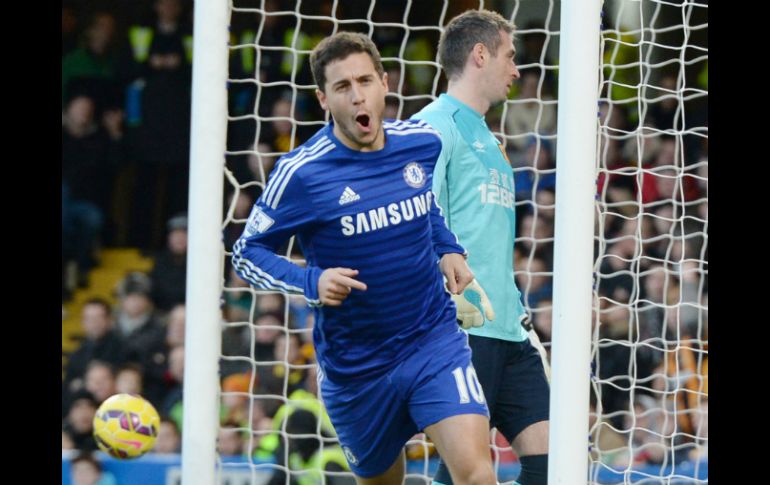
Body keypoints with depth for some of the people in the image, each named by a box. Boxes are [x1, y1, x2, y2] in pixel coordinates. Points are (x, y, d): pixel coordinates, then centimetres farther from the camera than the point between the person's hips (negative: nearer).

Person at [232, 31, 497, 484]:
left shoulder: (424, 143, -2)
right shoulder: (301, 173, -14)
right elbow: (247, 252, -6)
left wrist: (449, 250, 3)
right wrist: (311, 281, -23)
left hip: (434, 340, 1)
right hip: (355, 369, -1)